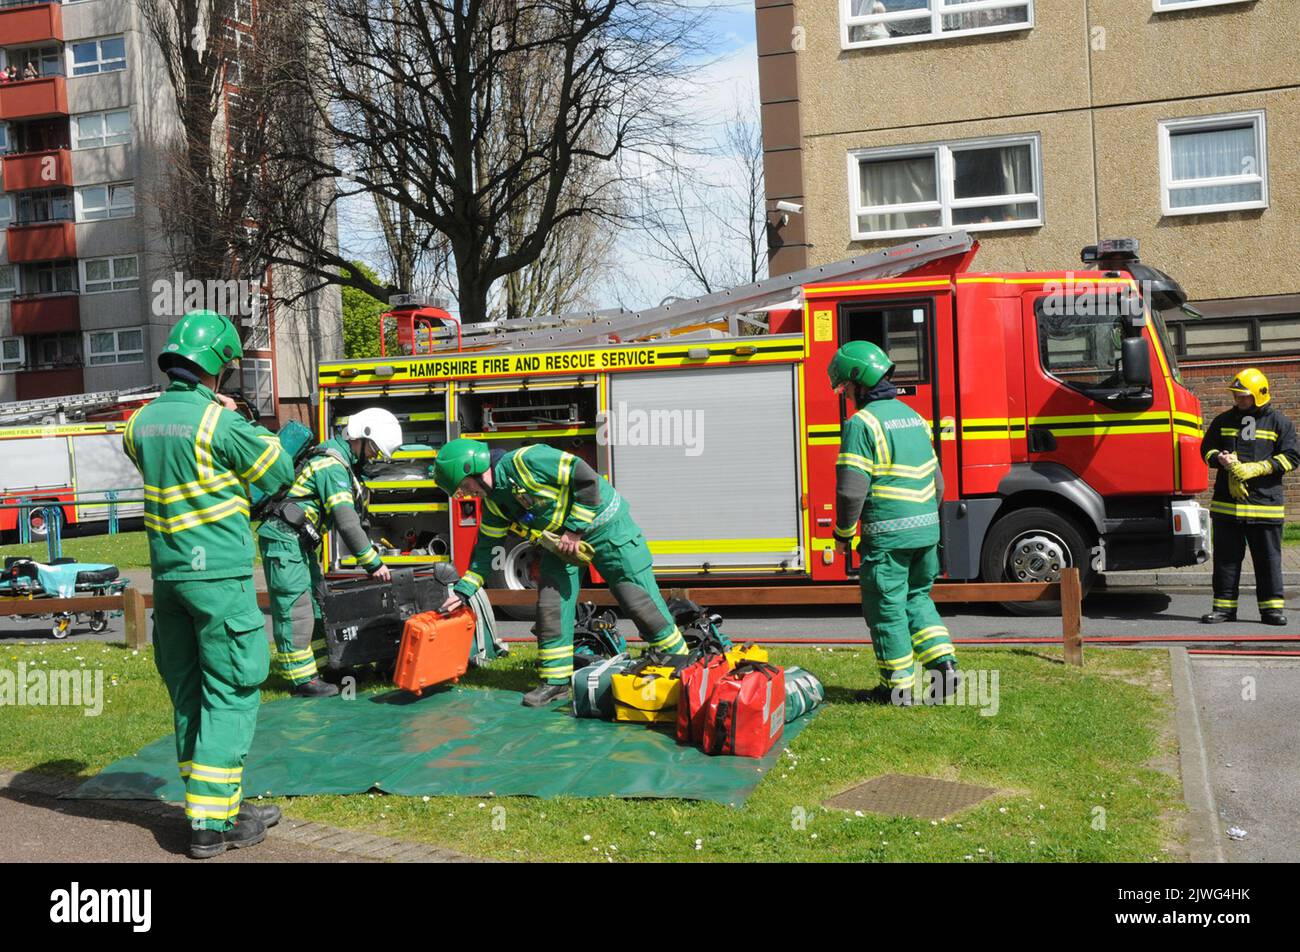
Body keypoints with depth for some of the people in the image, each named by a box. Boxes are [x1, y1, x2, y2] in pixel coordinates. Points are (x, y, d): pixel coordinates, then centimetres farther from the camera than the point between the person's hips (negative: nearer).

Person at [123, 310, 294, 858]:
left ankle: (215, 805, 21)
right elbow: (279, 473, -4)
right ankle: (211, 822, -2)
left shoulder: (141, 420, 5)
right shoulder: (220, 422, -14)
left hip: (166, 574, 7)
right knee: (231, 694, -1)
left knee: (188, 691, 13)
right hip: (218, 574, -7)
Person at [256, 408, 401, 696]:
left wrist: (371, 554, 12)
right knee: (295, 609, -8)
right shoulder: (333, 466, -19)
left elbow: (353, 515, 17)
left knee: (316, 604, 12)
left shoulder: (340, 460, 14)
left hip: (300, 543, 11)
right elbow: (346, 521, -22)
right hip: (285, 540, -11)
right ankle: (302, 680, -6)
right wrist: (372, 563, -18)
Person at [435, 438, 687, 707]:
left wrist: (574, 530, -23)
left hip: (603, 524, -8)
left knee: (640, 601, -6)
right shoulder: (493, 500, 1)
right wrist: (463, 590, 2)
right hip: (560, 538, 8)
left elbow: (587, 479, -28)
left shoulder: (526, 461, -26)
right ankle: (556, 680, 8)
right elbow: (487, 546, 9)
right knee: (551, 607, -2)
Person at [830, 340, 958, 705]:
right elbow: (937, 481, 19)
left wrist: (843, 532, -5)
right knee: (916, 597, 22)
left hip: (888, 535, -8)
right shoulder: (914, 417, 14)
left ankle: (899, 686, 11)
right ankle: (943, 664, 12)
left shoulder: (862, 423, -12)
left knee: (887, 608, 4)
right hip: (927, 529, 8)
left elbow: (851, 489, -18)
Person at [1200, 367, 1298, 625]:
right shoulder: (1224, 420, 11)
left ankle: (1272, 607, 10)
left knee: (1268, 557, 3)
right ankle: (1224, 606, 11)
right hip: (1227, 502, 3)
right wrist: (1221, 460, -9)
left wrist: (1255, 469, -13)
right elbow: (1207, 448, 14)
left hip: (1265, 501, -3)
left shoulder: (1279, 421, 2)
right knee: (1226, 556, 5)